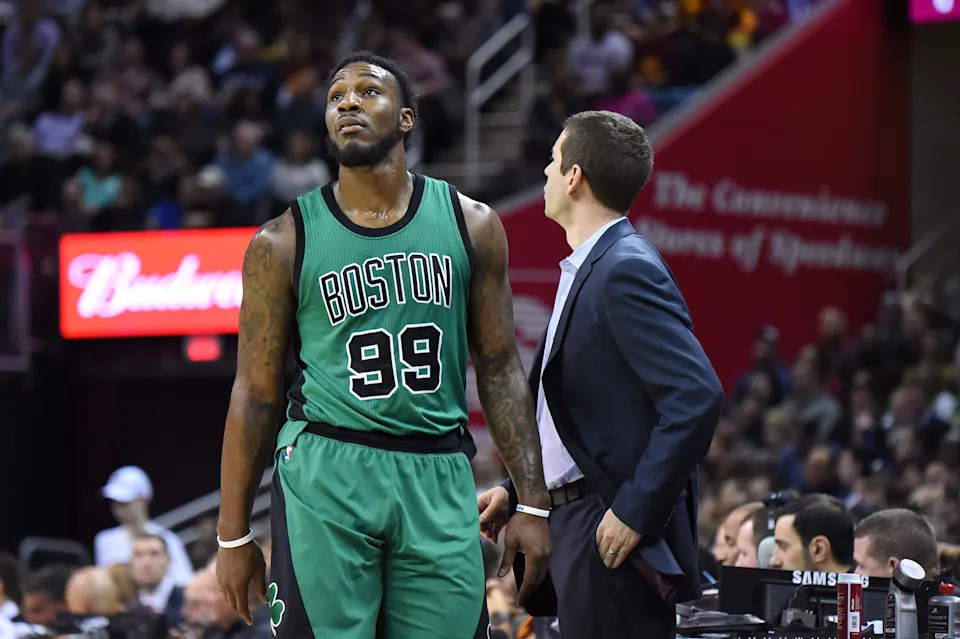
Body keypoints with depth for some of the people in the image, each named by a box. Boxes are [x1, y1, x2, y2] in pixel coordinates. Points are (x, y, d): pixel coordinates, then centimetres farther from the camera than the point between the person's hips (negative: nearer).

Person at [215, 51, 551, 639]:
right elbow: (256, 392, 6)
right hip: (325, 477, -2)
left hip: (438, 480, 2)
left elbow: (500, 370, 11)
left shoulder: (470, 225, 9)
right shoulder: (284, 242, 3)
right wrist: (233, 535, 4)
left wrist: (532, 505, 5)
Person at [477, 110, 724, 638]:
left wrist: (636, 511, -22)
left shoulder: (627, 270, -14)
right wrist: (516, 490, 15)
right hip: (575, 522, 10)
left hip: (616, 534, -10)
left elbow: (697, 397, -23)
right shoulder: (588, 270, 18)